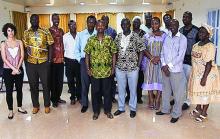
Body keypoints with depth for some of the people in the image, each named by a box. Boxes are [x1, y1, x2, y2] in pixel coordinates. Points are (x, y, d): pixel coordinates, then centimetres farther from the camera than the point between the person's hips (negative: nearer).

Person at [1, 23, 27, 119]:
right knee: (9, 91, 4)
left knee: (19, 89, 10)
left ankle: (20, 107, 27)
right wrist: (13, 68, -15)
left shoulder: (19, 42, 3)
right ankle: (10, 110, 17)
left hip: (19, 69, 2)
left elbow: (22, 56, -2)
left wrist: (17, 68, -11)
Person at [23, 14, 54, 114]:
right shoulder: (26, 33, 5)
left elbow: (50, 46, -1)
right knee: (33, 86, 11)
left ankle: (47, 105, 22)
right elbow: (25, 48, 8)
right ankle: (35, 105, 26)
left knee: (46, 85, 6)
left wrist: (50, 60, -7)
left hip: (43, 63, -2)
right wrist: (25, 61, 3)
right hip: (30, 63, 2)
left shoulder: (45, 32, -1)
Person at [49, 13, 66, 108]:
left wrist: (63, 56, 13)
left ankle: (58, 97, 26)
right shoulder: (48, 31, -3)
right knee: (53, 80, 5)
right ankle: (53, 99, 17)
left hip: (61, 59, 5)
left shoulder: (61, 31, 13)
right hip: (52, 59, -5)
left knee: (60, 80, 11)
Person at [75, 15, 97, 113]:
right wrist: (80, 59, 2)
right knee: (84, 83, 7)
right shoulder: (81, 34, 5)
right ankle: (84, 104, 21)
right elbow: (77, 49, 9)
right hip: (84, 61, 2)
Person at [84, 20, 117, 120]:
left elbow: (114, 54, 3)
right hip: (94, 71, 0)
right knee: (95, 91, 9)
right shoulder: (91, 40, 2)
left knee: (107, 91, 9)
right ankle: (96, 111, 24)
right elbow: (87, 54, 3)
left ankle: (108, 110, 26)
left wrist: (113, 67, -3)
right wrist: (88, 68, -2)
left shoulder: (109, 39, 2)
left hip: (107, 70, 0)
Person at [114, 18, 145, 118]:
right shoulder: (118, 37, 4)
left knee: (133, 89, 10)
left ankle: (133, 109, 27)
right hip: (120, 68, 3)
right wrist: (115, 64, 3)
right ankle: (121, 108, 30)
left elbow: (141, 51, -3)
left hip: (133, 68, -3)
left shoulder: (136, 37, -5)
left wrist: (138, 65, -7)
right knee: (121, 89, 14)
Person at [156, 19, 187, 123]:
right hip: (165, 69, 5)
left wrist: (169, 66, -14)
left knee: (177, 93, 4)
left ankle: (176, 114, 18)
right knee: (166, 90, 16)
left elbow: (180, 56, -13)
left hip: (176, 70, -5)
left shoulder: (182, 38, -6)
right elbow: (162, 53, 8)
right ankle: (165, 109, 33)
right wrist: (164, 65, -6)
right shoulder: (167, 37, 10)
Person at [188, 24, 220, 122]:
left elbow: (209, 63, -21)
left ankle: (204, 113, 23)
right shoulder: (195, 45, 6)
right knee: (197, 92, 18)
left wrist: (204, 77, -23)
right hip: (196, 73, 7)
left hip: (207, 74, -7)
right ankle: (198, 109, 38)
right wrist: (193, 73, 11)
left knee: (205, 93, 7)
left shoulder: (210, 47, -18)